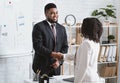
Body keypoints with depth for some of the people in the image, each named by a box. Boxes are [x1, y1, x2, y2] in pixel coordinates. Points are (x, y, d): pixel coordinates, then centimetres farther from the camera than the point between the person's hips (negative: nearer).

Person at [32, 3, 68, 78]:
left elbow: (65, 47, 11)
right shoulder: (39, 27, -6)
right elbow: (37, 46, -15)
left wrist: (59, 61, -5)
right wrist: (52, 54, -26)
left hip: (56, 67, 5)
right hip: (42, 67, -5)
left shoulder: (62, 28, 11)